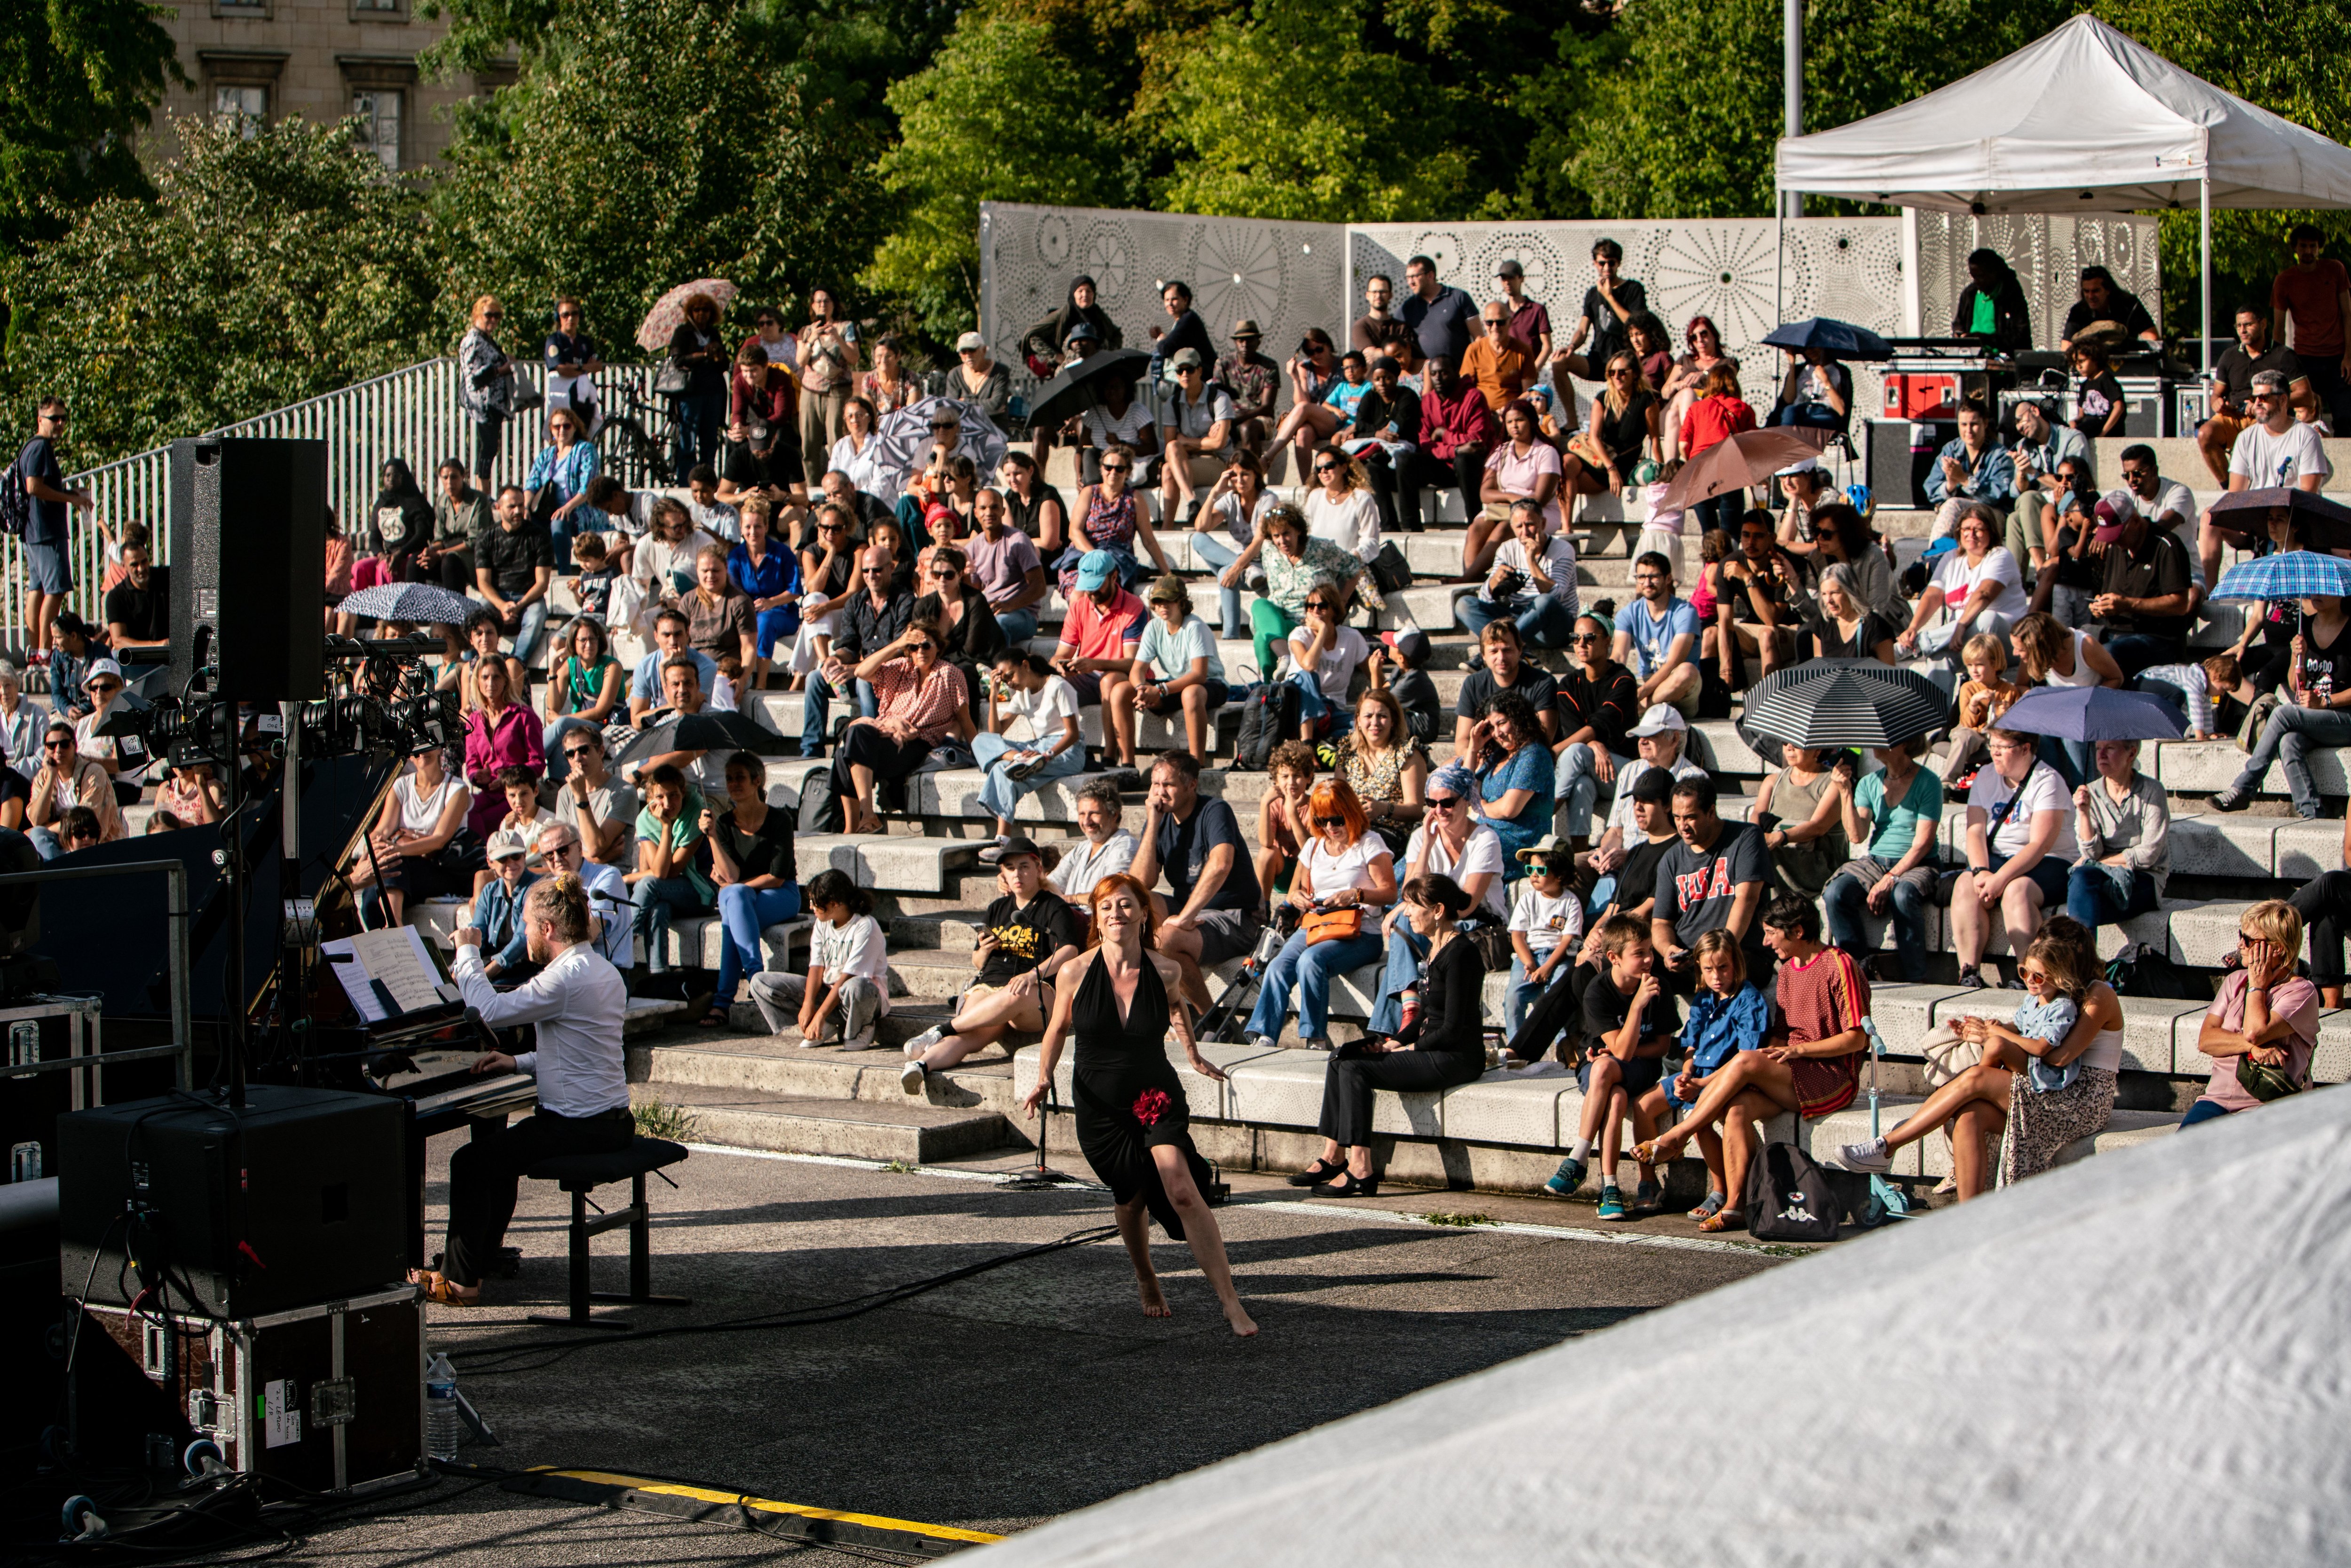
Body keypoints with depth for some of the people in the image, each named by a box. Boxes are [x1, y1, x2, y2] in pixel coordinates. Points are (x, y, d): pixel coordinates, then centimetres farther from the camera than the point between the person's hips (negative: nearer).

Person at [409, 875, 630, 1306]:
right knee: (500, 1147, 27)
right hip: (613, 1120, 10)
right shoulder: (603, 971, 12)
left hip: (580, 1124, -10)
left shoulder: (566, 976, -20)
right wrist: (520, 1063, 11)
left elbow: (491, 1011, -21)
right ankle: (481, 1256, 34)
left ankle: (459, 1281, 1)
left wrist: (468, 954, -7)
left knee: (469, 1162, -5)